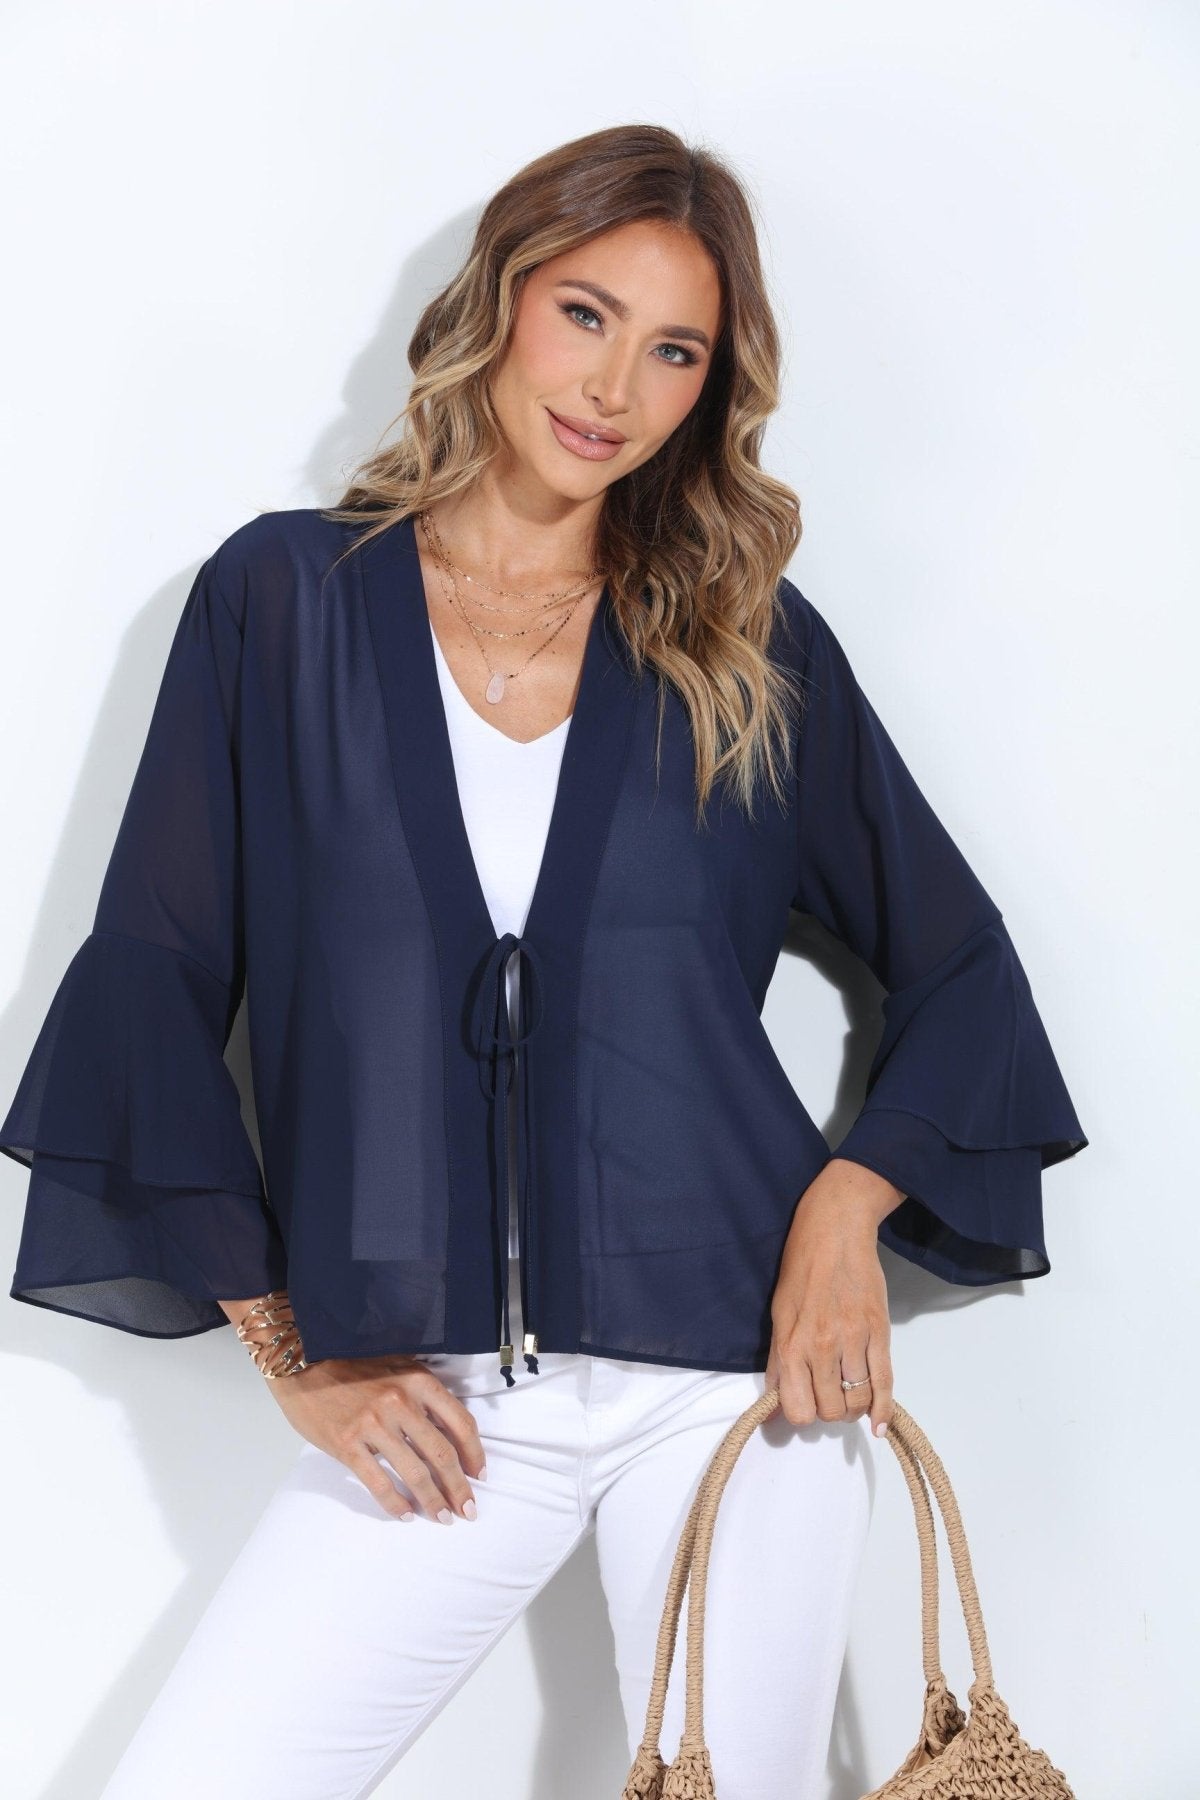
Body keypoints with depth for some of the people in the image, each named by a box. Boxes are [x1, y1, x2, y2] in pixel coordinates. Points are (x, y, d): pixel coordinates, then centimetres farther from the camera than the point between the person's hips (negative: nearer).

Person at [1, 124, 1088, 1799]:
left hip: (735, 1366, 1)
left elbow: (959, 964, 12)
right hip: (432, 1401, 0)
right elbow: (155, 979, 2)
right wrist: (289, 1349, -1)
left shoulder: (754, 648, 5)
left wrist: (847, 1215, -6)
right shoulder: (288, 597, 3)